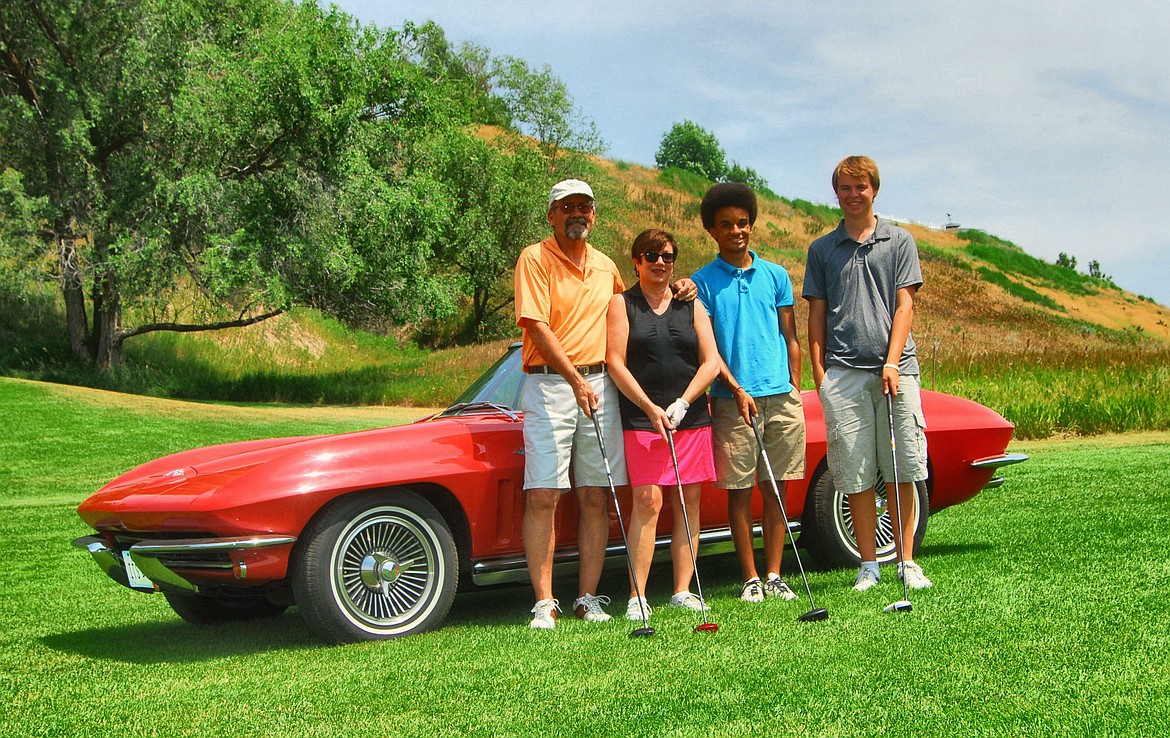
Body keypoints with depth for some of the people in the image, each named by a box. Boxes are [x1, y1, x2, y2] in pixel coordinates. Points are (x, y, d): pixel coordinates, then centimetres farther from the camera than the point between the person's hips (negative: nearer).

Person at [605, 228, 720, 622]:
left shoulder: (692, 306, 13)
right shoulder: (622, 304, 5)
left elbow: (711, 362, 5)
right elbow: (615, 362, -4)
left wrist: (682, 404, -9)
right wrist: (649, 407, -14)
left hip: (692, 418, 4)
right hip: (641, 419, -4)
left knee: (689, 502, 3)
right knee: (647, 502, -11)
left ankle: (683, 591, 9)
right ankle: (637, 596, -8)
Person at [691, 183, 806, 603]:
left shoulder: (775, 276, 11)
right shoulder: (703, 282, 3)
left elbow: (791, 339, 14)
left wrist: (794, 393, 6)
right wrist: (736, 389, -12)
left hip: (781, 396, 2)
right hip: (732, 399, -2)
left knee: (776, 490, 5)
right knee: (739, 492, 1)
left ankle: (774, 576, 11)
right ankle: (750, 579, 8)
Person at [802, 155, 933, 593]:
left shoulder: (899, 242, 10)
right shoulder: (822, 250, 13)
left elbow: (904, 305, 3)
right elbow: (817, 315, 12)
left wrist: (892, 363, -8)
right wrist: (819, 373, 3)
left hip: (895, 370, -1)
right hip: (842, 373, 1)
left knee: (901, 471, 0)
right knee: (855, 474, 1)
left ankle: (906, 561, 9)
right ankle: (868, 566, 9)